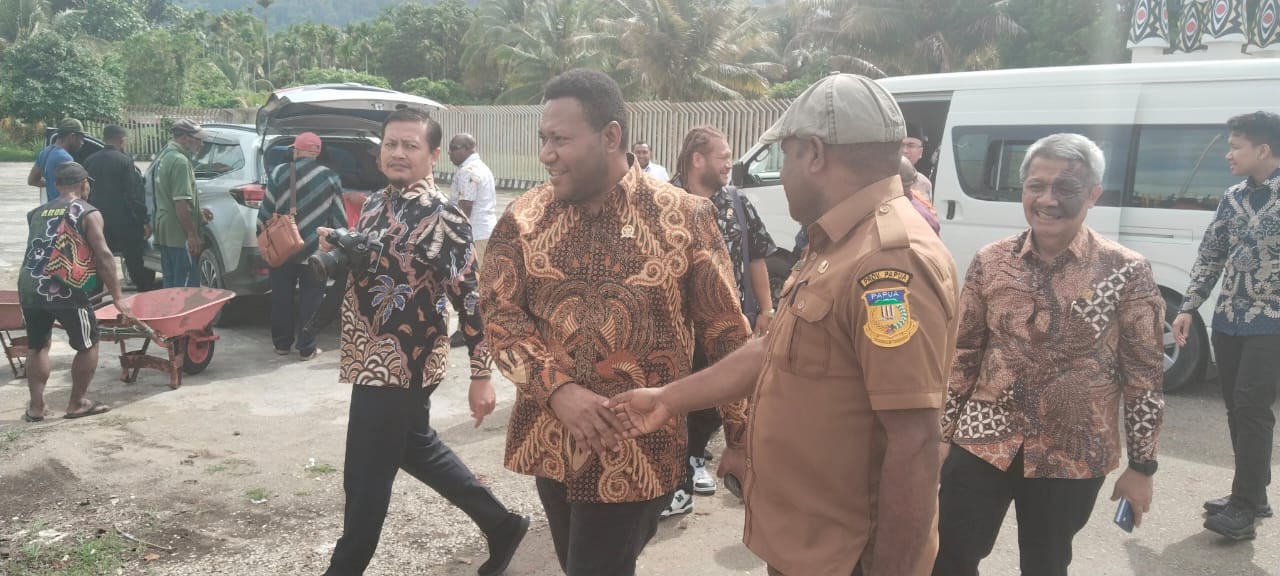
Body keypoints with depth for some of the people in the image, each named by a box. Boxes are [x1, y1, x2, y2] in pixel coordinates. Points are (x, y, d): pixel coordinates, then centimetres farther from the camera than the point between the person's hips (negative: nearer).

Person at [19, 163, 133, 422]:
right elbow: (103, 256, -5)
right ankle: (77, 404, 15)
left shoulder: (38, 213, 20)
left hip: (28, 287, 6)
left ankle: (36, 406, 20)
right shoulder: (88, 213, 2)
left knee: (37, 345, 20)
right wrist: (117, 297, -4)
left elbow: (36, 251, 24)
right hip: (65, 289, -6)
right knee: (88, 345, 11)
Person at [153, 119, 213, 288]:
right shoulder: (180, 161, -17)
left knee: (170, 283, 15)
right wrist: (192, 235, -20)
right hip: (179, 236, -10)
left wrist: (198, 210, 20)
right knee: (186, 286, -5)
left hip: (163, 232, 10)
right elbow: (181, 203, -23)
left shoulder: (164, 156, 15)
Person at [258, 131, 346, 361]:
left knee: (281, 298, 13)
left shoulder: (279, 173, -4)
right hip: (315, 250, -1)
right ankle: (306, 348, 9)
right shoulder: (330, 178, -5)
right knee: (310, 299, 6)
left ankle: (281, 343, 23)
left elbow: (266, 211, -2)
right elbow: (339, 218, -2)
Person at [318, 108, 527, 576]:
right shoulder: (377, 203, 8)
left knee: (365, 477, 4)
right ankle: (501, 524, 35)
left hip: (399, 364, -9)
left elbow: (470, 297, -20)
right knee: (418, 449, 22)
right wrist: (333, 248, -3)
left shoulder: (441, 217, -19)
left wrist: (481, 375, -21)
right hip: (379, 359, 9)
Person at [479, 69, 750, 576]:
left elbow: (726, 333, -5)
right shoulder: (525, 217, -1)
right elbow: (499, 311, -3)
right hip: (548, 438, 4)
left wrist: (742, 435, -4)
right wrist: (556, 386, -18)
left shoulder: (685, 218, -9)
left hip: (634, 448, -4)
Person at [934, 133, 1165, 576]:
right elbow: (964, 353, 5)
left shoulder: (1126, 271, -8)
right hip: (983, 442, 2)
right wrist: (945, 433, 6)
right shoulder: (990, 262, -2)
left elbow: (1144, 373, -3)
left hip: (1073, 457, -1)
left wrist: (1142, 465, 0)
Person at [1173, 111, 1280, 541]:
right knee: (1236, 409, 10)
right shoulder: (1233, 198, 9)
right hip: (1228, 320, 6)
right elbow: (1211, 256, 13)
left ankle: (1244, 508, -1)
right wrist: (1189, 308, 7)